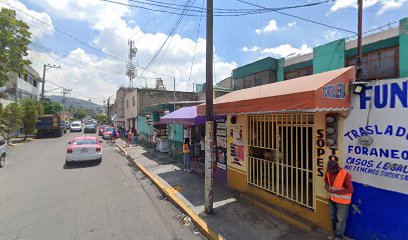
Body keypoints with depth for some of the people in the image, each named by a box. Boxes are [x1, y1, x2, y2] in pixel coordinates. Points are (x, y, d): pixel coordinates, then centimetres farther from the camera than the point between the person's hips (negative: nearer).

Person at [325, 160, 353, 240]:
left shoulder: (345, 175, -27)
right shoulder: (328, 171, -10)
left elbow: (350, 190, -21)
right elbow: (326, 179, 12)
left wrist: (336, 191, -26)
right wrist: (326, 185, -8)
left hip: (342, 201, -5)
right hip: (331, 199, 6)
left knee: (340, 219, 13)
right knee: (333, 217, 22)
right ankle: (335, 233, 43)